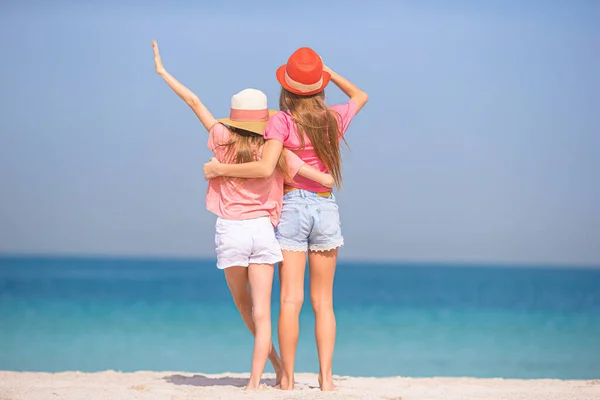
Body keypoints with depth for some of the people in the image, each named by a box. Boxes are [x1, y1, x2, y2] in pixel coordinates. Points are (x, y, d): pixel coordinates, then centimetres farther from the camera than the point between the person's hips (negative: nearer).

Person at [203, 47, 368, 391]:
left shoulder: (282, 121, -10)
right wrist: (330, 73, 22)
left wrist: (220, 169, -10)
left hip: (292, 207, -3)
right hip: (326, 208, 3)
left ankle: (288, 377, -1)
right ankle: (326, 376, 4)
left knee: (291, 299, -2)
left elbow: (265, 168, -21)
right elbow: (361, 96, 24)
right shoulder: (335, 118, 2)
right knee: (323, 301, 7)